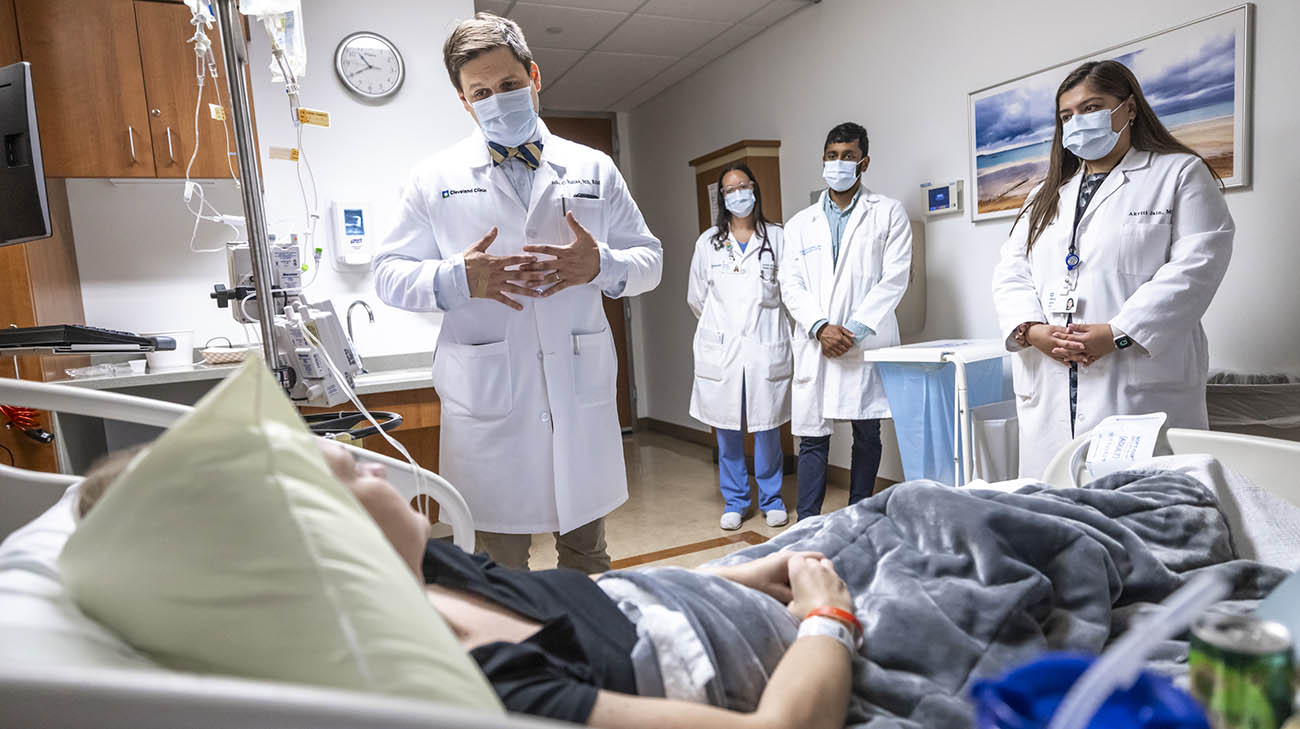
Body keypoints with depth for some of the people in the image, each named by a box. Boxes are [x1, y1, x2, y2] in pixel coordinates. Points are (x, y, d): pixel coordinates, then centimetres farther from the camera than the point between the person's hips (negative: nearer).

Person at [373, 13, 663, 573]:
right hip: (486, 401, -1)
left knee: (587, 556, 16)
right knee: (498, 563, 10)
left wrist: (602, 264, -12)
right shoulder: (435, 178, 6)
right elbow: (389, 275, 5)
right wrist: (459, 279, -16)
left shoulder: (594, 169, 10)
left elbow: (649, 259, 10)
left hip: (582, 397, 2)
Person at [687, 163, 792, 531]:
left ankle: (771, 499, 19)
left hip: (765, 346, -1)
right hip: (721, 348, 1)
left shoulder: (776, 238, 6)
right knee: (727, 429, 6)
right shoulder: (708, 242, 9)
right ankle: (734, 501, 19)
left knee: (767, 427, 3)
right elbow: (696, 297, 15)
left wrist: (763, 320, 11)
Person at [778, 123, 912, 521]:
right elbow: (791, 285, 5)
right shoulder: (800, 224, 14)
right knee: (812, 436, 1)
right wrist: (821, 327, -11)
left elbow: (894, 278, -3)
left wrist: (855, 329, -13)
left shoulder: (889, 213, 7)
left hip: (869, 343, -1)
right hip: (815, 343, 2)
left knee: (867, 435, 7)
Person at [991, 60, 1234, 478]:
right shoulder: (1046, 196, 24)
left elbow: (1197, 264, -5)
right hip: (1049, 392, 4)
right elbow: (1011, 271, 12)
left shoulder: (1181, 174, 9)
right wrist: (1031, 329, -8)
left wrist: (1117, 333, -16)